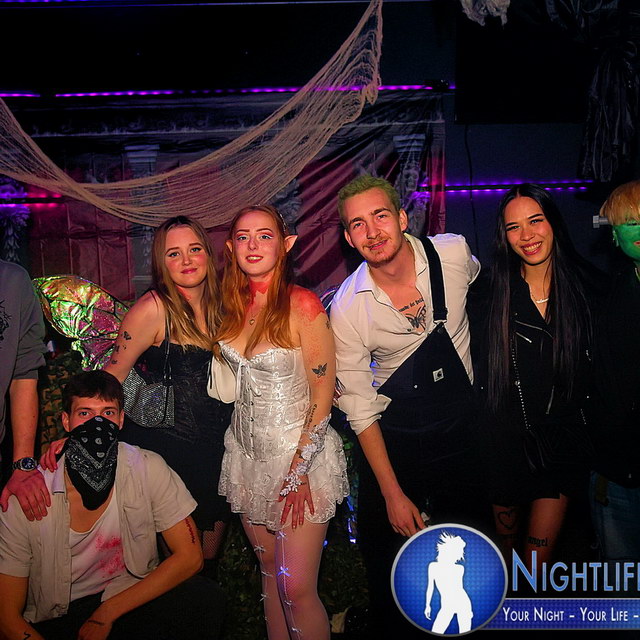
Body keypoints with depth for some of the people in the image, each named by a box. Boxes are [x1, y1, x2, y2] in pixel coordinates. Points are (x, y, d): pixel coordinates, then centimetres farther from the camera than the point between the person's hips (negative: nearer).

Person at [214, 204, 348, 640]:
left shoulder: (303, 305, -15)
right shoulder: (233, 306, 4)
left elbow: (323, 393, -13)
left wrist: (300, 468, -15)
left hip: (301, 452, -6)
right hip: (247, 452, 6)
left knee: (297, 588, -5)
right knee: (269, 571, 16)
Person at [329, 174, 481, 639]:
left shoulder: (455, 253, -15)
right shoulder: (347, 306, -18)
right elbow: (359, 406, -12)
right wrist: (393, 493, -11)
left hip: (464, 425, 2)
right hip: (395, 438, -1)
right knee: (387, 555, 8)